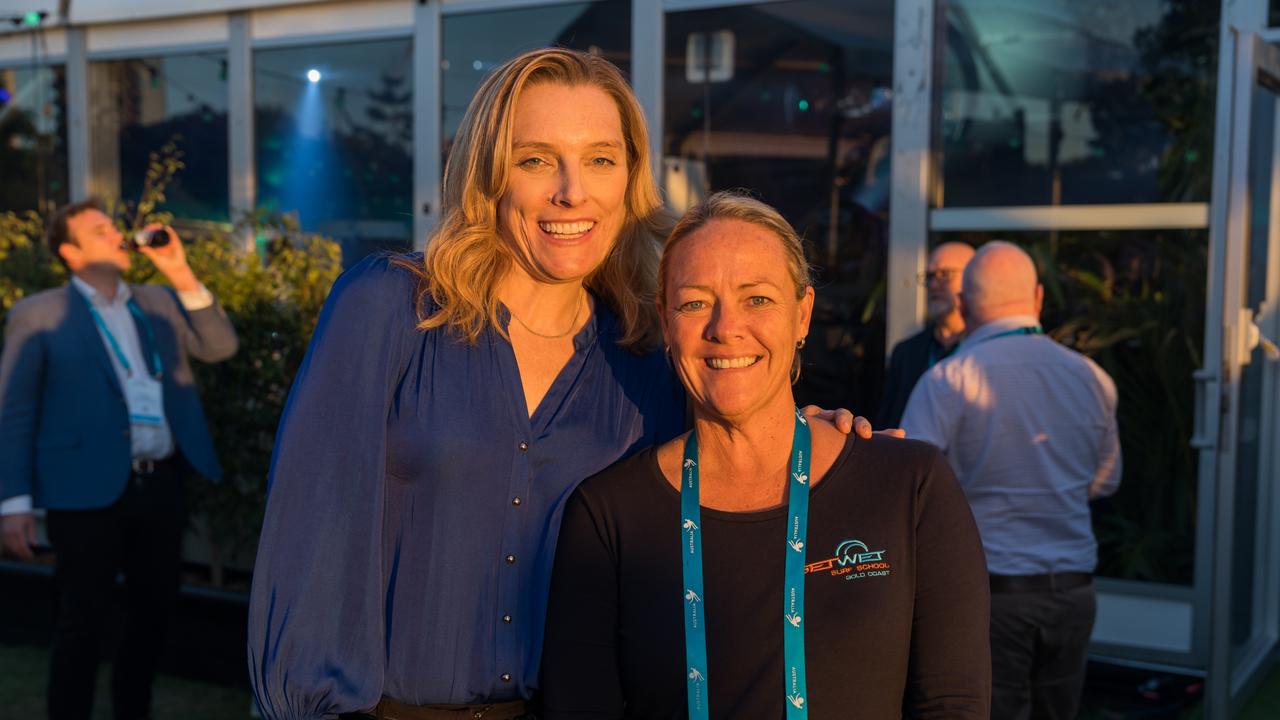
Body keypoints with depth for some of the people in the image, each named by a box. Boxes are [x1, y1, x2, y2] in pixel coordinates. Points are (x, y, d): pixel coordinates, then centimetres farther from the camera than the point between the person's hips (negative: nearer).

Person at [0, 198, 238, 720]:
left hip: (162, 485, 5)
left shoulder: (157, 301, 14)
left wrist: (182, 275, -2)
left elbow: (220, 348, 6)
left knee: (154, 613, 15)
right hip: (91, 491, -5)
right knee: (83, 623, 2)